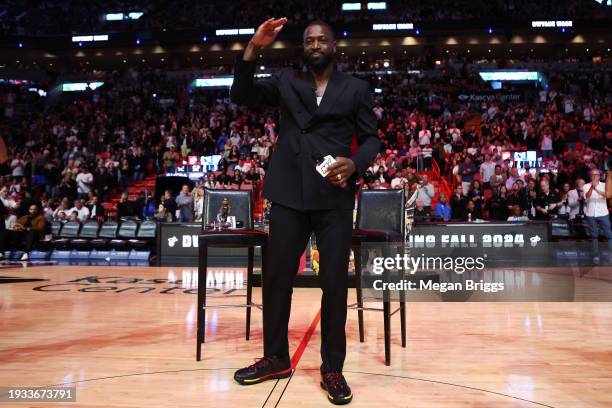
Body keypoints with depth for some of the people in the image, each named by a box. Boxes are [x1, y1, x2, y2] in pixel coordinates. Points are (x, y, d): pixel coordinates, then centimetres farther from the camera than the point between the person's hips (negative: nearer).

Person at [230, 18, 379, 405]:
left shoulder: (357, 89, 9)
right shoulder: (286, 82, 12)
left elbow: (371, 138, 6)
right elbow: (241, 95, 3)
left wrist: (354, 164, -15)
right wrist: (253, 49, -9)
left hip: (335, 197, -2)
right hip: (290, 194, 2)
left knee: (335, 283, 2)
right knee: (276, 277, 8)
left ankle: (333, 368, 17)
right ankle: (276, 358, 26)